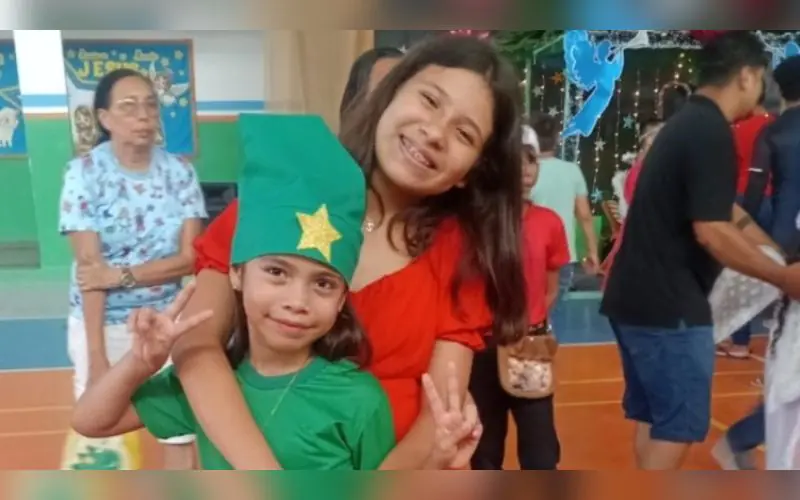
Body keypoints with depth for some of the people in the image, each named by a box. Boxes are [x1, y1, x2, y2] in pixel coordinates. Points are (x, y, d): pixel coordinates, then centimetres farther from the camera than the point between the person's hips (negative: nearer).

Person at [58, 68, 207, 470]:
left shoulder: (180, 172, -4)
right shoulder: (84, 173, -11)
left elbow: (190, 258, -9)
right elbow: (89, 267, -15)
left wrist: (120, 275, -19)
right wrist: (96, 354, -17)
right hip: (102, 324, -2)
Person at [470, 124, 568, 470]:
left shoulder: (549, 222, -2)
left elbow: (550, 290, 7)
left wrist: (533, 324, -7)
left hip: (533, 347, 2)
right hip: (484, 347, -1)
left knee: (541, 448, 6)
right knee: (486, 445, 14)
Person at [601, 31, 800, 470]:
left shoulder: (687, 123, 15)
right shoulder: (712, 133, -15)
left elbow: (728, 213, 20)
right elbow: (712, 232, -20)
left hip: (637, 297, 9)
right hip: (668, 305, -9)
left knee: (654, 417, 19)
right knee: (678, 426, 1)